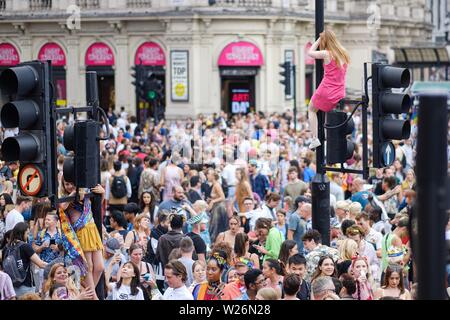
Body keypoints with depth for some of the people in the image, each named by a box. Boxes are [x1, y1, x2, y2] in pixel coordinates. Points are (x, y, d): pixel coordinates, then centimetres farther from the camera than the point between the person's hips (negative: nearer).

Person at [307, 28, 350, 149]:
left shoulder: (326, 54, -13)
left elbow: (310, 53, 1)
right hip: (340, 95, 5)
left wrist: (318, 40, 9)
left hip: (325, 93, -5)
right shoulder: (344, 54, 5)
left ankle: (315, 138, 7)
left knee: (311, 109, 20)